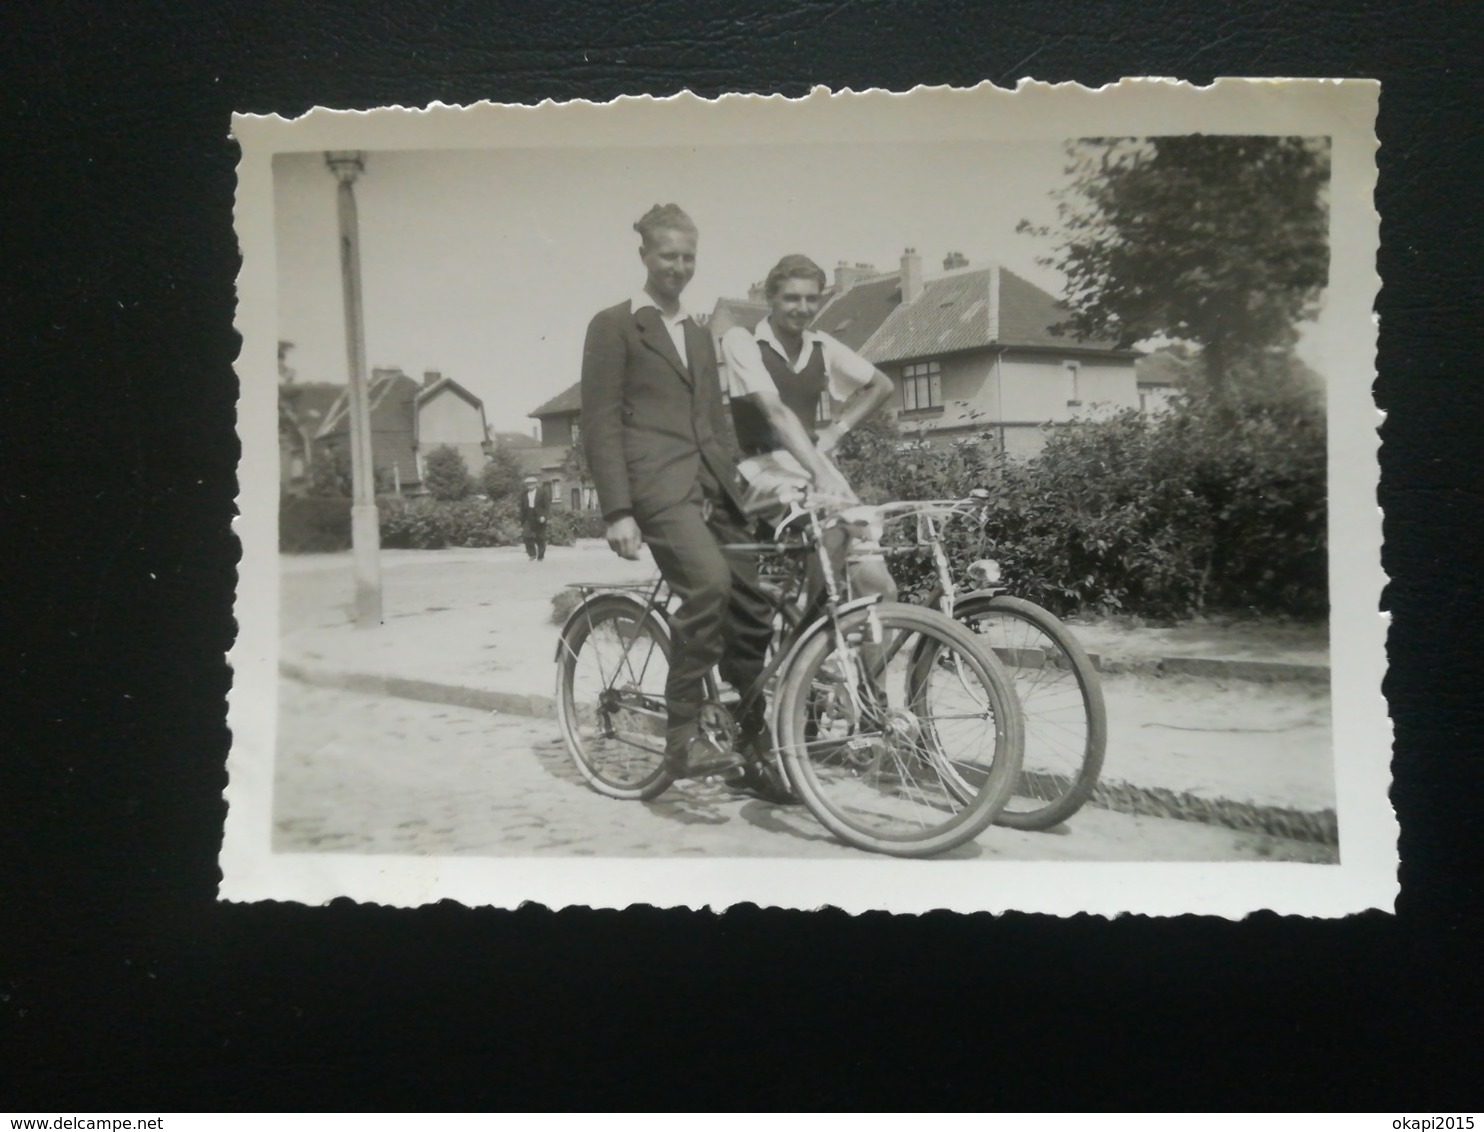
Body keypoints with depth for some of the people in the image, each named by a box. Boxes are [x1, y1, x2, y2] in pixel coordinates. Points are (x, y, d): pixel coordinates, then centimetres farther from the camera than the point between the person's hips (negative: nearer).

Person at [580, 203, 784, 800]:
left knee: (752, 611, 1)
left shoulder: (699, 336, 25)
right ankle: (683, 737, -21)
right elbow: (600, 425, -3)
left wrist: (735, 489, 17)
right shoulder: (613, 326, 4)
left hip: (711, 485, 7)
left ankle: (753, 751, 14)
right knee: (708, 583, -30)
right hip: (657, 482, -7)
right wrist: (617, 511, -12)